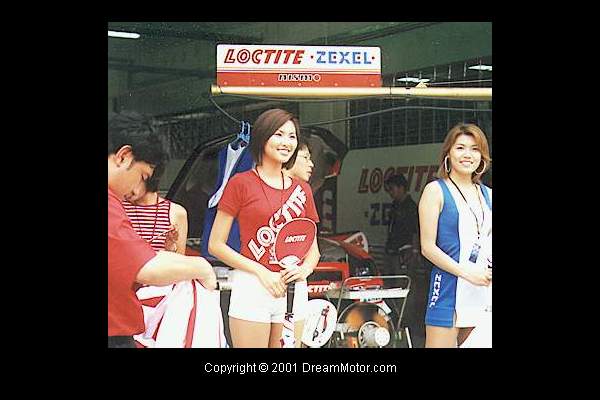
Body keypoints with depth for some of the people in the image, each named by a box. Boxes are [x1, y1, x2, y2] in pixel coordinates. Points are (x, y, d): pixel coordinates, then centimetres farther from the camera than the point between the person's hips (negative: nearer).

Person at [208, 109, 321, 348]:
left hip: (294, 290, 5)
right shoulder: (241, 183, -2)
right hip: (251, 287, -4)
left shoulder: (302, 190, 12)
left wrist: (304, 270, -6)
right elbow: (216, 245, -4)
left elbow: (313, 249, 17)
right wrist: (262, 272, -14)